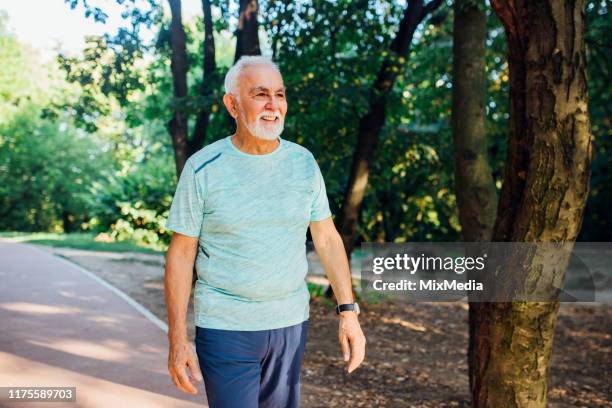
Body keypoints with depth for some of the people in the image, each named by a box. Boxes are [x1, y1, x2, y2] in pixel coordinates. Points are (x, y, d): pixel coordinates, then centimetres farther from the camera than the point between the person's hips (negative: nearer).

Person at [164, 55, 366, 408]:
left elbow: (327, 238, 6)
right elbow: (181, 255, -5)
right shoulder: (203, 168, -8)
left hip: (291, 325, 4)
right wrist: (177, 340, -8)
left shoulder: (303, 162, 1)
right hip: (225, 329, -3)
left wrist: (348, 311, 0)